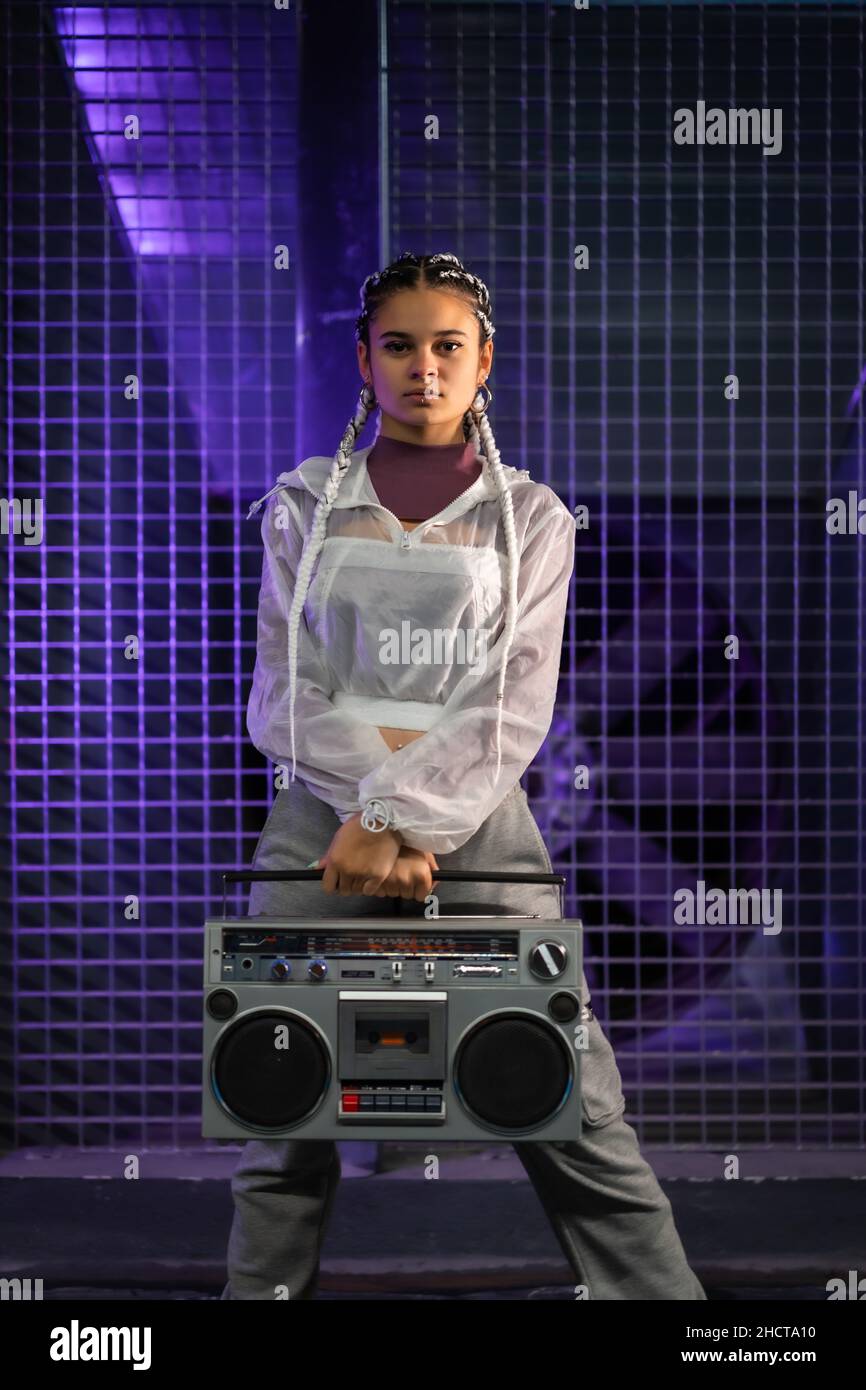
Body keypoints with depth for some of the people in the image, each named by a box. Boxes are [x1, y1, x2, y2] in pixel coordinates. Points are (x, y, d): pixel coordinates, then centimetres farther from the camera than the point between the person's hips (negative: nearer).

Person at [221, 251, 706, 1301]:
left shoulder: (529, 517, 10)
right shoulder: (305, 506, 12)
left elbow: (517, 711, -1)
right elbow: (282, 698, 4)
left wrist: (401, 816, -14)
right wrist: (372, 816, -11)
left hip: (478, 828, -1)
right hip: (321, 833, 1)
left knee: (580, 1124, -5)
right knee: (284, 1137, 1)